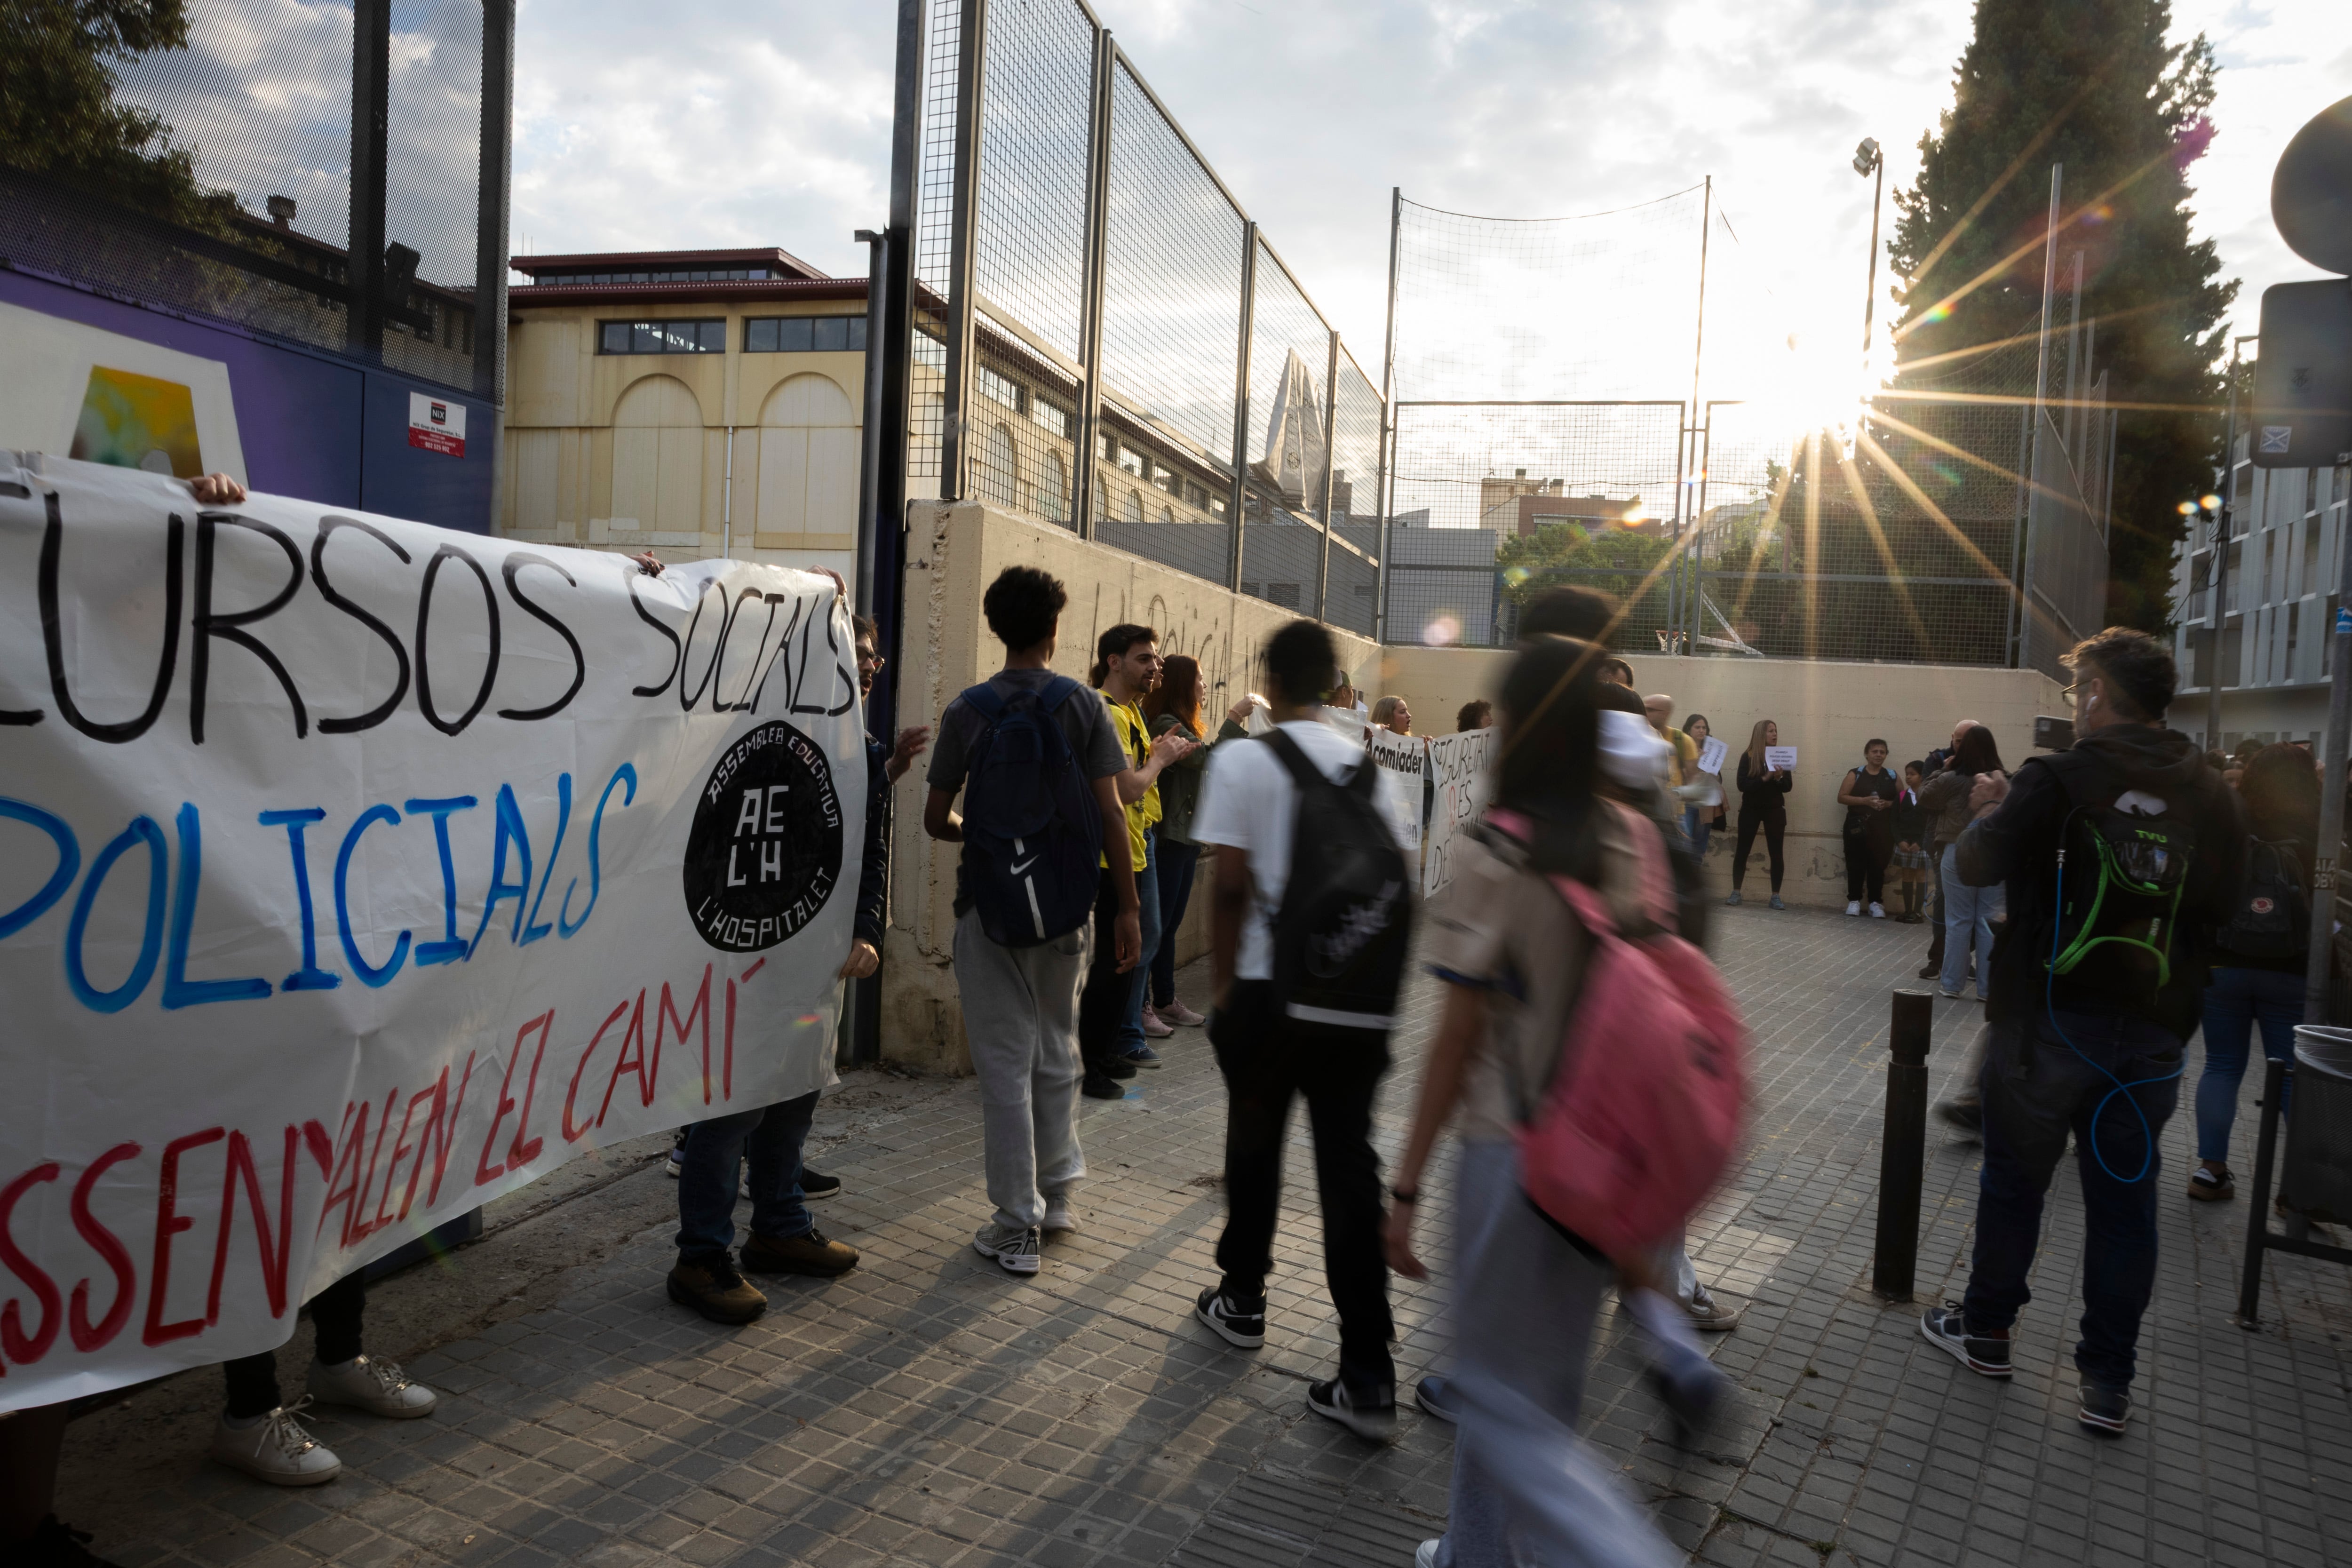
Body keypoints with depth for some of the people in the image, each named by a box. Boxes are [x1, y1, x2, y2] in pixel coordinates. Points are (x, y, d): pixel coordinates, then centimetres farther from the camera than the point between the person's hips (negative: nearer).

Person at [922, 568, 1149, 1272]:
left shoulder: (967, 711, -3)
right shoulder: (1084, 706, -2)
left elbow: (935, 820, 1)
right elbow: (1111, 814, -7)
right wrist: (1126, 907, -2)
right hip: (1068, 903, 2)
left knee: (1005, 1062, 4)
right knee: (1057, 1049, 18)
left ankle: (1018, 1224, 9)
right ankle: (1057, 1194, 29)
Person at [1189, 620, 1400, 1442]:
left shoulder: (1243, 761, -6)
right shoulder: (1364, 763, 6)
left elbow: (1231, 886, -10)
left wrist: (1223, 984, 0)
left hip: (1268, 985, -3)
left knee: (1254, 1144, 17)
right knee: (1349, 1164, 3)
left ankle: (1243, 1298, 36)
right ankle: (1368, 1375, 1)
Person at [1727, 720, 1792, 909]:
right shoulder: (1748, 757, -4)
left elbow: (1788, 786, 1)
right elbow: (1742, 784, -13)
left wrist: (1779, 778, -20)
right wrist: (1765, 779, -24)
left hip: (1775, 810, 2)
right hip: (1751, 809, -2)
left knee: (1776, 853, 0)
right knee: (1743, 851, 0)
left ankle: (1776, 897, 4)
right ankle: (1736, 893, 7)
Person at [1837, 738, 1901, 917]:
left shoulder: (1892, 777, 9)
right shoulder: (1855, 774, 4)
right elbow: (1842, 797, -2)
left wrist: (1889, 804, -10)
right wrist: (1865, 801, -14)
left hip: (1882, 828, 1)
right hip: (1858, 826, -1)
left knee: (1878, 865, -1)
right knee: (1856, 864, -2)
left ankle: (1876, 903, 5)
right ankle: (1854, 901, 7)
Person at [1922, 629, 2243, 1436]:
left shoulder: (2059, 780, -14)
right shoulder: (2214, 798, 1)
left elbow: (1969, 868, -16)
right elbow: (2222, 908, 10)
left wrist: (1994, 810, 2)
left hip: (2050, 1022, -3)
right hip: (2153, 1035, 3)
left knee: (2013, 1179, 13)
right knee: (2125, 1202, 10)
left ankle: (1986, 1330, 28)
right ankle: (2108, 1381, 16)